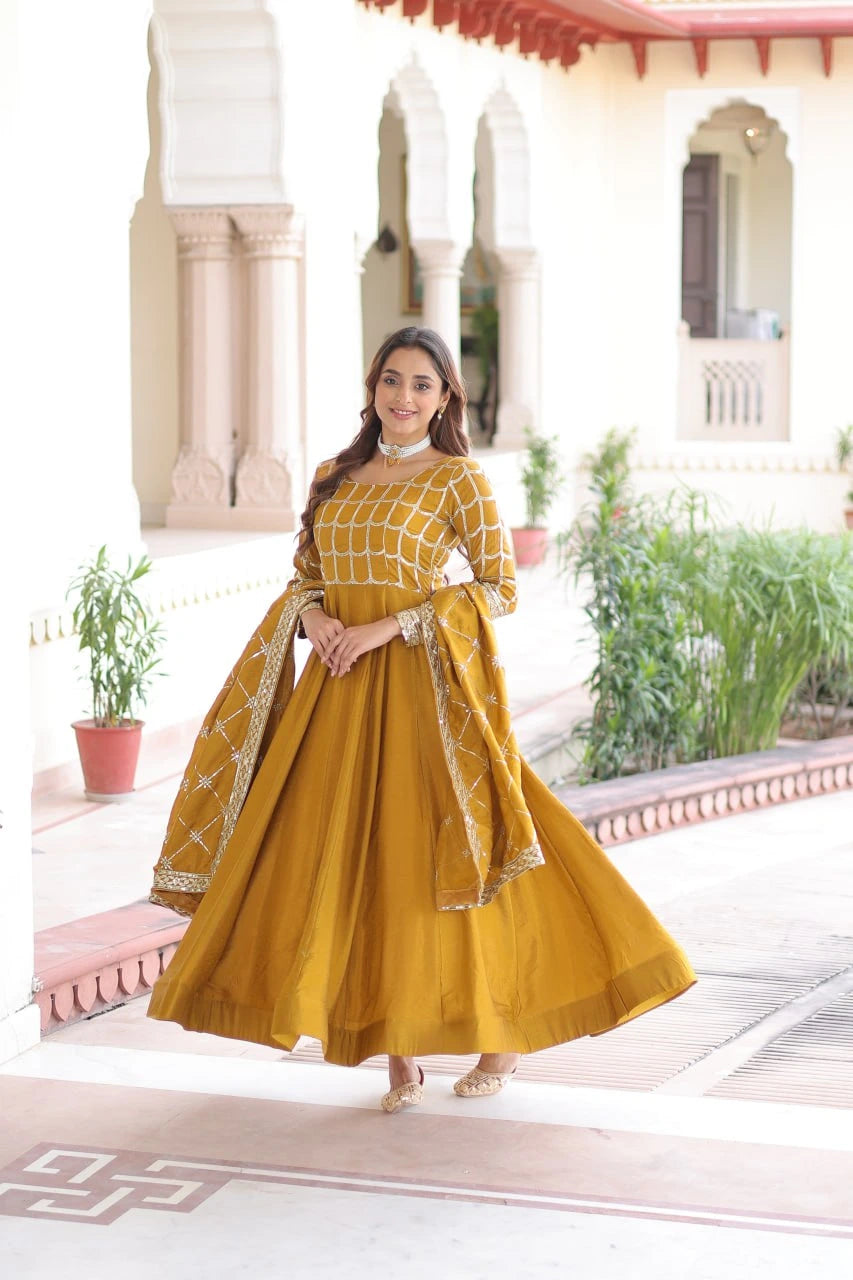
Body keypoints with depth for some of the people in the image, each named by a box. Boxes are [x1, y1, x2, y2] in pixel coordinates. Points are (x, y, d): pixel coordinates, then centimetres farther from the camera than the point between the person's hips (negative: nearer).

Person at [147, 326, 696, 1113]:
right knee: (358, 863, 2)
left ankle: (507, 1031, 16)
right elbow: (303, 575, 18)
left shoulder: (459, 479, -2)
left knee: (433, 861, -2)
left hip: (419, 687, -5)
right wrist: (314, 615, -6)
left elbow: (499, 589, -9)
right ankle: (401, 1055, 9)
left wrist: (388, 627, -15)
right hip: (337, 691, 5)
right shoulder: (337, 478, 13)